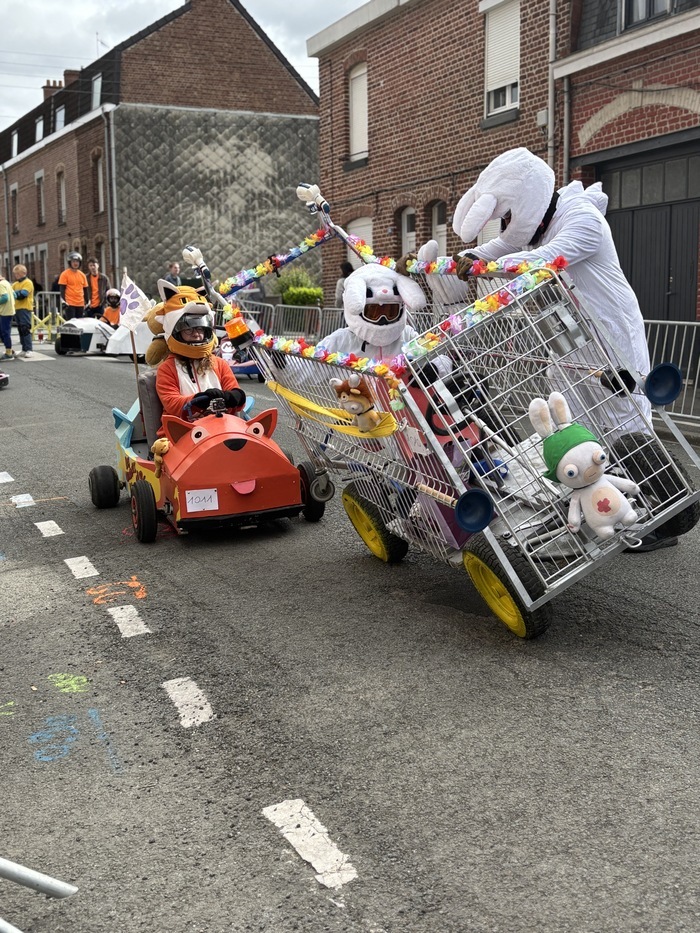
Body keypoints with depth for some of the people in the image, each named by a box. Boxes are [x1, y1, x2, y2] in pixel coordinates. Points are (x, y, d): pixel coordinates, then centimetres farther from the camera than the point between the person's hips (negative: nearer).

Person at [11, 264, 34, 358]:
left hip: (25, 308, -8)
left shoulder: (28, 283, -6)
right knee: (20, 329, 9)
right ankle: (24, 349, 14)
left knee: (25, 329, -11)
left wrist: (13, 293, -8)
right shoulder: (15, 284, 18)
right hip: (17, 308, 8)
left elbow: (23, 294, -17)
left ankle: (28, 350, -11)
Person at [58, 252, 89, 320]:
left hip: (80, 304, 5)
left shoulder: (82, 275, 11)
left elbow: (85, 289, 16)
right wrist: (63, 301, -14)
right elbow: (62, 289, -5)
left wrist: (87, 302, 11)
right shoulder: (65, 274, -3)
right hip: (69, 304, -5)